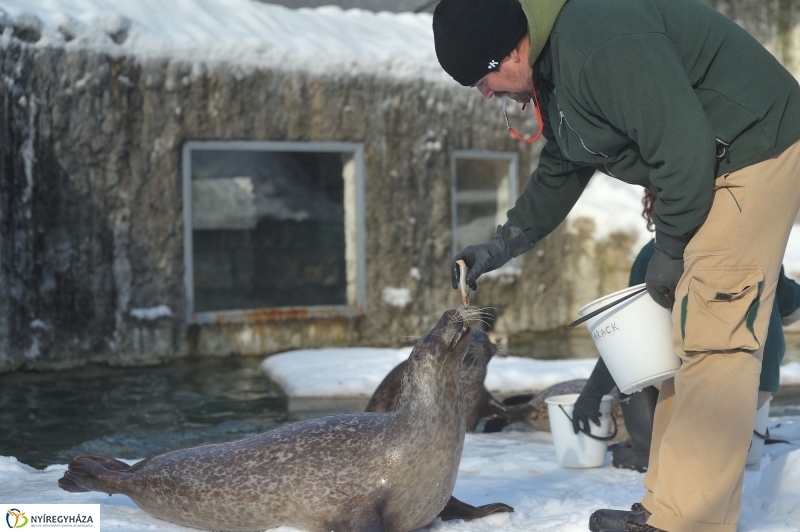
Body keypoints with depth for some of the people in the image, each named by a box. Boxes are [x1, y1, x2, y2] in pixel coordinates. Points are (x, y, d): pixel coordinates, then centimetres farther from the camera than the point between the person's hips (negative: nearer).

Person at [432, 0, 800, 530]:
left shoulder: (600, 45, -27)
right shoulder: (554, 68, 7)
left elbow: (684, 150, -27)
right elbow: (558, 175, 21)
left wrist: (669, 252, -14)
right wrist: (499, 248, 15)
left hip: (756, 151, -11)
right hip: (709, 171, 11)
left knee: (711, 340, -13)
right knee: (684, 337, 10)